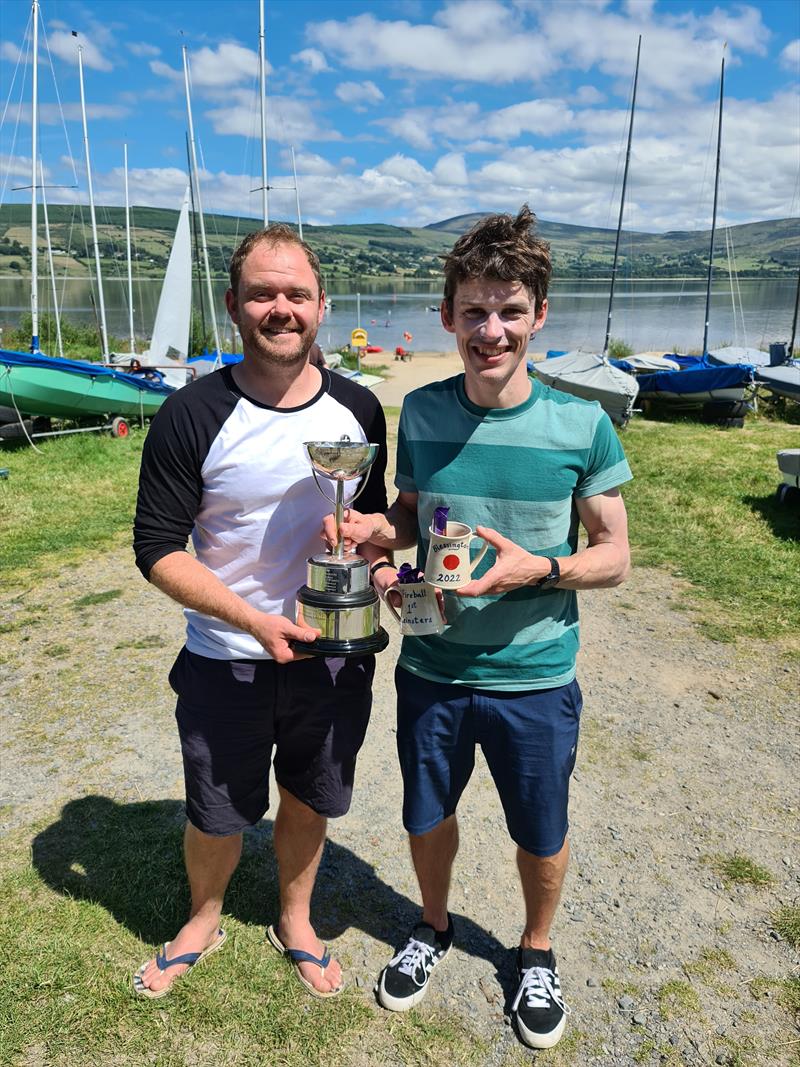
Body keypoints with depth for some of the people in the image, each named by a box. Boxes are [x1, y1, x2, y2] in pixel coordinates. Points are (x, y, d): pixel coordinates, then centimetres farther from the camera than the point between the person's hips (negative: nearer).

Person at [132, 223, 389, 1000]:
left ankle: (294, 921, 49)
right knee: (216, 816, 17)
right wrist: (253, 620, -24)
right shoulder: (192, 416, -14)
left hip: (334, 660, 3)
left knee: (308, 802, 22)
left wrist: (372, 550, -12)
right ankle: (204, 921, 49)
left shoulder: (357, 409, -3)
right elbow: (157, 549, -13)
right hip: (226, 665, -2)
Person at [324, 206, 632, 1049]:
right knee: (427, 817, 22)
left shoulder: (580, 424, -13)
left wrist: (537, 570, -25)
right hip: (430, 670, 2)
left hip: (534, 679, -2)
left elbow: (614, 556, -7)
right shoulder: (421, 411, -6)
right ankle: (433, 928, 53)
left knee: (541, 837, 18)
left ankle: (536, 951, 50)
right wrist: (374, 530, -15)